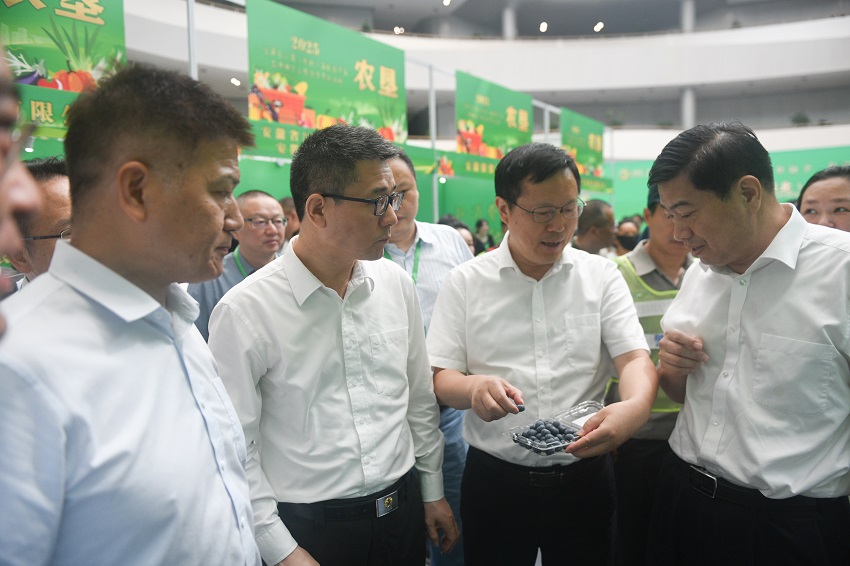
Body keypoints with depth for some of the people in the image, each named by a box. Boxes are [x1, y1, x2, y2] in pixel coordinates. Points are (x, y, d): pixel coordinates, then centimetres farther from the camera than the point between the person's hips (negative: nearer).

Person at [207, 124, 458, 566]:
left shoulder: (396, 284, -3)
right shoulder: (244, 312, -17)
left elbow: (420, 396, 6)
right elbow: (234, 448, -11)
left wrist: (432, 491, 11)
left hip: (402, 509, 5)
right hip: (307, 527, -4)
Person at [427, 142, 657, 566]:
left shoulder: (601, 275, 0)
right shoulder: (465, 282, -3)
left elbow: (634, 357, -6)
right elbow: (441, 379, -4)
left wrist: (636, 406, -29)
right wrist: (473, 388, -27)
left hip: (584, 478, 1)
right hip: (493, 480, 0)